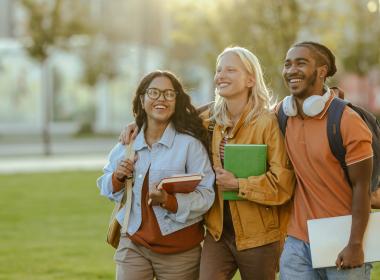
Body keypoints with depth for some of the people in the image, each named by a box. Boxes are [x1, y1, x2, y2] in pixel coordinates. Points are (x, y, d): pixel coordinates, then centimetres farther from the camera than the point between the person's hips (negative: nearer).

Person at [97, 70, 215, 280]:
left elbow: (206, 195, -15)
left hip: (178, 250, -3)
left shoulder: (190, 144, -10)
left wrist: (169, 200, -30)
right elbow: (106, 189, 14)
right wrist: (117, 178, -7)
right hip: (133, 244, 3)